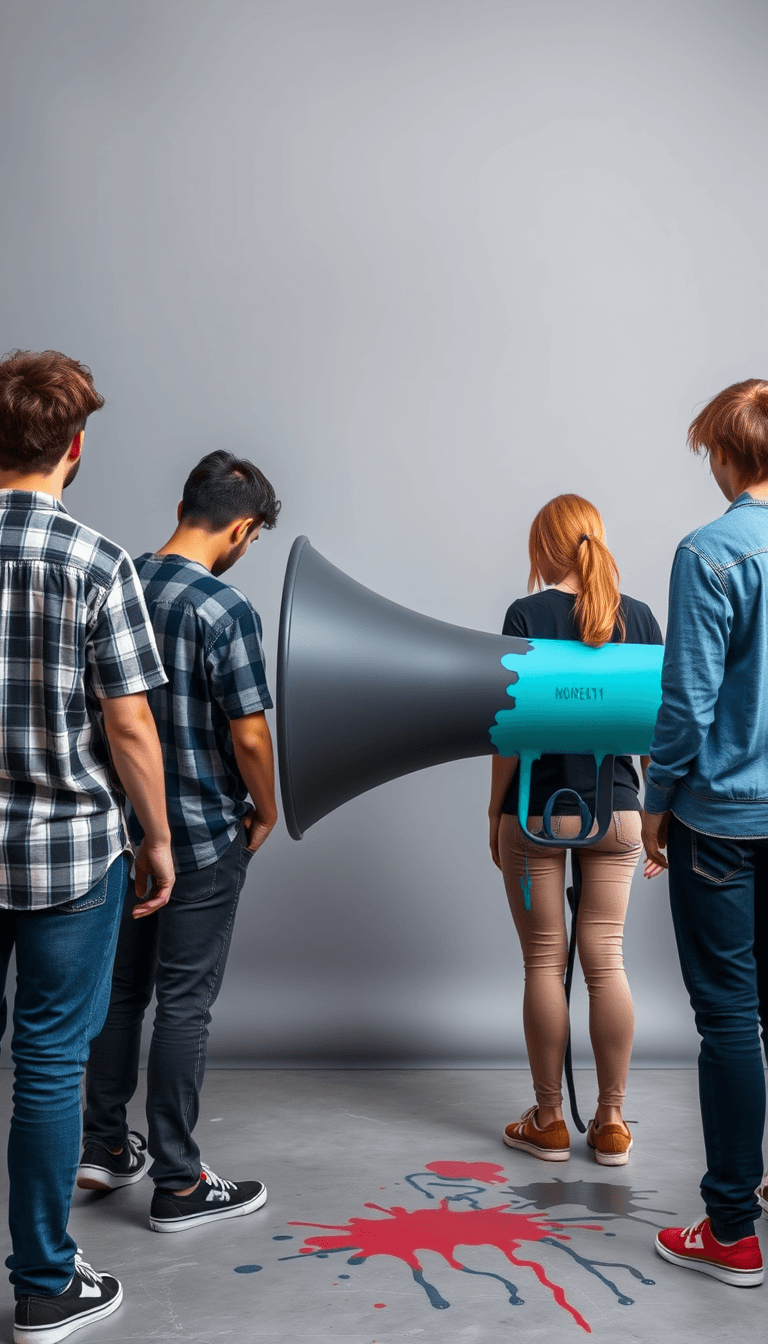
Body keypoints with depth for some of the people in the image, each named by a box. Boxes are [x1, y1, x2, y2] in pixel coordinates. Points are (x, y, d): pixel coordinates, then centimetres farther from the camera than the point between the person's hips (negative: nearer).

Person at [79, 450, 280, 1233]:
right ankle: (177, 1185, 14)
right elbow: (248, 735, -19)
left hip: (125, 823, 7)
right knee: (184, 1001, 2)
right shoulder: (225, 610, -19)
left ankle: (104, 1146, 32)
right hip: (203, 834, -7)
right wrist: (266, 813, -2)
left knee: (122, 984, 18)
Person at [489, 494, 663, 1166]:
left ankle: (549, 1121, 18)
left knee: (545, 961, 7)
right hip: (615, 810, 3)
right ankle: (611, 1124, 17)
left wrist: (495, 811, -1)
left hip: (538, 811, -3)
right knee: (606, 961, 10)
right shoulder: (640, 617, 1)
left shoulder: (528, 615, -9)